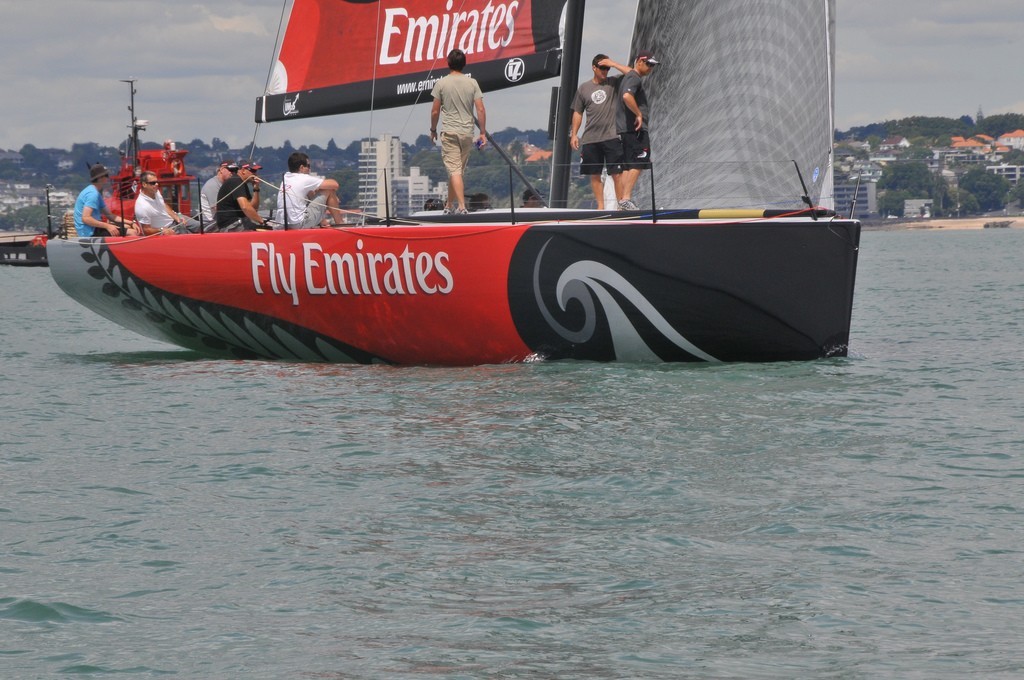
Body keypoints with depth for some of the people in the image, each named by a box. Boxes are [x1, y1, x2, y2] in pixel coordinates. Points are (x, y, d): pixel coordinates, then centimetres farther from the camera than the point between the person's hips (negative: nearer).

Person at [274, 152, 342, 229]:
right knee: (329, 191, 4)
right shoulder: (304, 179, -7)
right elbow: (335, 185, -3)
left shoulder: (285, 178, 14)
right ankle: (339, 224, 14)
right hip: (299, 224, -8)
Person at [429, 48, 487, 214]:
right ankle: (450, 205, 26)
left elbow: (435, 111, -2)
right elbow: (480, 110, -2)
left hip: (449, 132, -3)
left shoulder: (442, 84, -5)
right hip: (467, 132, 3)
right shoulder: (472, 83, 1)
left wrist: (433, 130, 12)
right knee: (459, 169, 16)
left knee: (454, 170, -7)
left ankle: (461, 205, -19)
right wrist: (483, 133, 4)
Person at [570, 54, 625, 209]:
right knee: (594, 175, 5)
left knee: (617, 173, -6)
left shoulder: (614, 83, 5)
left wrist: (613, 64, -7)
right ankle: (600, 207, 13)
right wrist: (574, 134, 10)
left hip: (612, 137, -3)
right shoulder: (584, 88, 11)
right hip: (590, 139, 3)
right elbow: (578, 113, 16)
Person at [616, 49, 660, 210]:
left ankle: (623, 200, 8)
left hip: (626, 129, 10)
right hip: (636, 129, -10)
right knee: (637, 165, -11)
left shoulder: (629, 76, 21)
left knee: (628, 166, 9)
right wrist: (639, 114, -20)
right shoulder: (634, 78, -11)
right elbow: (627, 96, -27)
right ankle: (626, 198, -17)